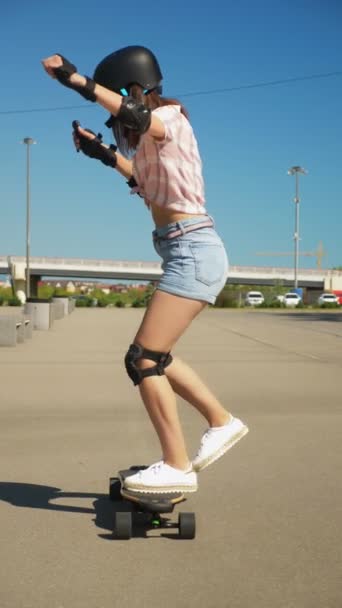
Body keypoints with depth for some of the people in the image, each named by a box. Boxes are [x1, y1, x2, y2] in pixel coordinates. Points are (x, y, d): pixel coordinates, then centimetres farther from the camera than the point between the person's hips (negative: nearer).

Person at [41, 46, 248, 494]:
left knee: (143, 359, -10)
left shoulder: (171, 117, -7)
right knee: (154, 356, 16)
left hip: (192, 251, -10)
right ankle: (222, 422, 25)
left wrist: (76, 80, -33)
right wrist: (106, 155, 26)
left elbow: (138, 116, -32)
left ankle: (177, 467, -3)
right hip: (190, 252, 10)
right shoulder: (154, 135, 18)